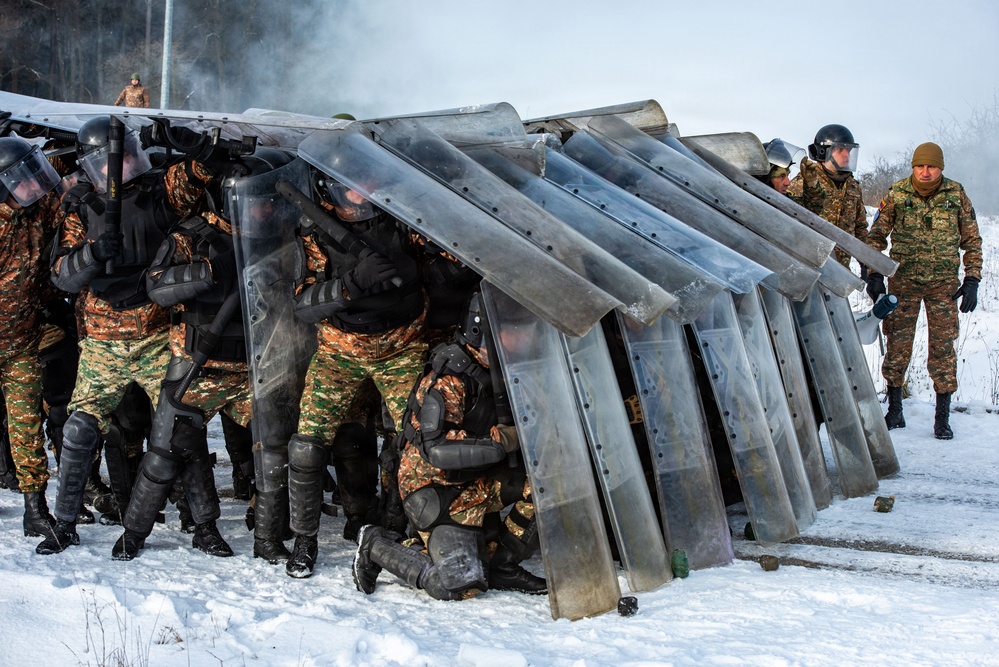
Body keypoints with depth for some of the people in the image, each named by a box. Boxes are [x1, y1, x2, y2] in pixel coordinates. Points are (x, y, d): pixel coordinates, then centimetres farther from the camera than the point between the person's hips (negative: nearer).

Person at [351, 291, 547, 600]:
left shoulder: (493, 370, 4)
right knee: (461, 584, -17)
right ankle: (376, 546, 3)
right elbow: (438, 449, -29)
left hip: (477, 481, 8)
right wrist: (502, 439, -32)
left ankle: (503, 565, 1)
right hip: (436, 488, -8)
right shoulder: (450, 379, -22)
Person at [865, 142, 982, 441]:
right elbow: (876, 235, 5)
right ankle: (895, 412, 14)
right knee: (897, 344, 1)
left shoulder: (956, 195, -1)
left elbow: (972, 241, 6)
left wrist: (972, 281, -1)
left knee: (942, 346, -2)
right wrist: (874, 274, -4)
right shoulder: (897, 194, -3)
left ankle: (942, 418, 5)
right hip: (903, 279, 0)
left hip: (943, 283, 0)